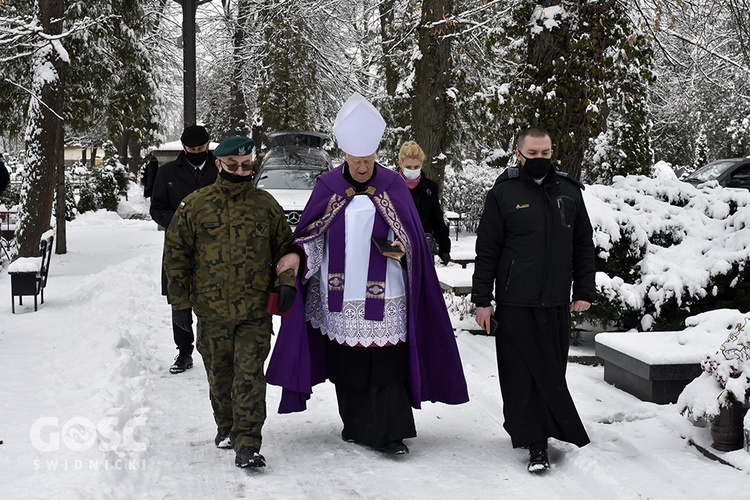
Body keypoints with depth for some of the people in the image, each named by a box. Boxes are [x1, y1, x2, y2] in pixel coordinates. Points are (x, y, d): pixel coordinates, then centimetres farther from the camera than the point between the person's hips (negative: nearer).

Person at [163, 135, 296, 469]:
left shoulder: (266, 204, 3)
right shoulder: (195, 205, -1)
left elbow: (285, 246, 14)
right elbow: (176, 254, 4)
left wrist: (286, 282, 0)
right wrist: (180, 301, 1)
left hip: (256, 311, -1)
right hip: (212, 310, 1)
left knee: (250, 375, -7)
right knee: (219, 374, 14)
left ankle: (247, 444, -5)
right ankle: (226, 427, 35)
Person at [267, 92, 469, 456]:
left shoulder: (393, 187, 2)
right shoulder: (328, 187, 4)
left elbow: (412, 236, 6)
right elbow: (312, 234, 8)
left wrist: (401, 250, -14)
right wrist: (298, 255, -10)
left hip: (383, 294, -2)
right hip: (341, 294, 2)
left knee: (386, 364, -4)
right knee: (348, 364, 8)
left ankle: (389, 432, 1)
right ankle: (356, 426, 22)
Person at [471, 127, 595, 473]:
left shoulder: (569, 192, 10)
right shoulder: (503, 193, 0)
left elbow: (583, 246, 15)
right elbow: (486, 250, 0)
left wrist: (584, 292, 9)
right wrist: (482, 301, -3)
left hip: (557, 303, 3)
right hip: (515, 304, -3)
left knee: (551, 373, 5)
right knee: (521, 376, -2)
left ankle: (537, 436, 19)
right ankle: (536, 444, 3)